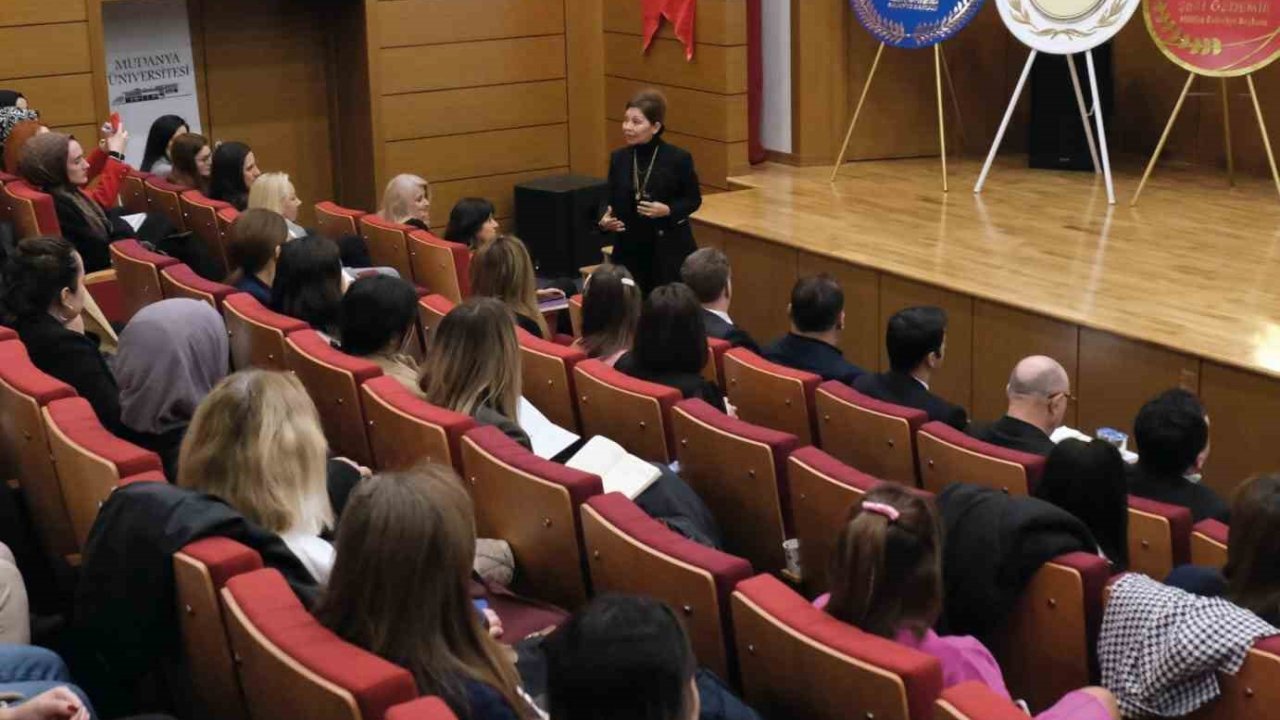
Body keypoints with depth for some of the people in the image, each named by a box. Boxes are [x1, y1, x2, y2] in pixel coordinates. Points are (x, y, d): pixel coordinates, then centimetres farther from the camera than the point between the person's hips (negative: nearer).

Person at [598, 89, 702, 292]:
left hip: (669, 250, -3)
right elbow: (612, 201, 10)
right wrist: (605, 220, -11)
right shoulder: (619, 158, 4)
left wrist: (668, 210, -17)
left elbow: (694, 200, 0)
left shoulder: (678, 158, -8)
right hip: (629, 250, 4)